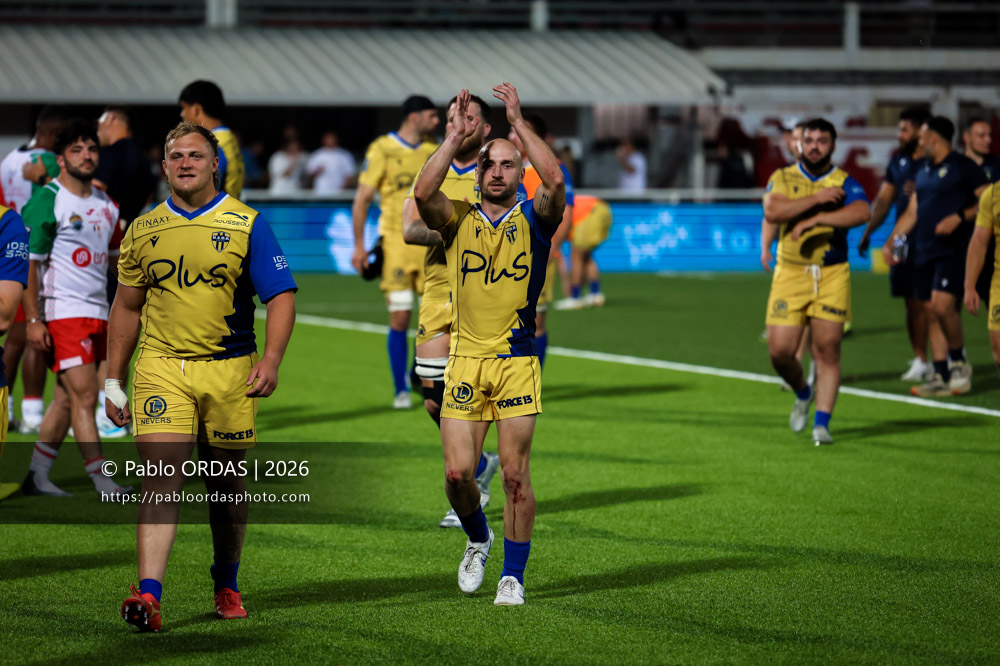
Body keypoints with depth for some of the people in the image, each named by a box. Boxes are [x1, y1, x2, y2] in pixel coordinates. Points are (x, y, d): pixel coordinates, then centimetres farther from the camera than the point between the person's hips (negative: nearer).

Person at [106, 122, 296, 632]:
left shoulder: (245, 223, 0)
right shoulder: (143, 231, 8)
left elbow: (281, 295, -3)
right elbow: (127, 307, 15)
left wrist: (271, 359, -18)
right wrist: (113, 381, 12)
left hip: (228, 368, -1)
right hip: (160, 366, 1)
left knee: (225, 481, 10)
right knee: (160, 477, -12)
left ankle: (226, 586, 30)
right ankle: (148, 595, -21)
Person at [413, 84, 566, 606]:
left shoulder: (533, 220, 4)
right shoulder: (458, 221, 7)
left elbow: (555, 181, -16)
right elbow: (423, 192, -13)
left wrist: (518, 121, -13)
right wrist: (457, 136, -12)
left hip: (517, 360, -1)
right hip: (465, 360, 1)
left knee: (515, 473, -3)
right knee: (457, 473, -3)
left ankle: (513, 574, 9)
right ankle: (477, 539, 27)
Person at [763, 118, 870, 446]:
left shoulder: (844, 182, 3)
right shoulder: (782, 178, 7)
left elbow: (860, 213, -18)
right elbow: (771, 212, -13)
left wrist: (814, 220, -23)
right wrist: (816, 200, -15)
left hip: (831, 274, -1)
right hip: (790, 274, 1)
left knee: (827, 351, -5)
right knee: (779, 350, -4)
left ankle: (821, 423, 1)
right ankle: (803, 393, 27)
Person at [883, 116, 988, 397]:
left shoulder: (963, 167, -4)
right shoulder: (924, 171, 19)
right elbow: (912, 212, 23)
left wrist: (960, 217, -19)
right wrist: (891, 241, 14)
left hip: (952, 250, -8)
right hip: (923, 252, 8)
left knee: (943, 305, -21)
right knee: (931, 311, 5)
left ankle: (959, 362, -2)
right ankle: (941, 376, 8)